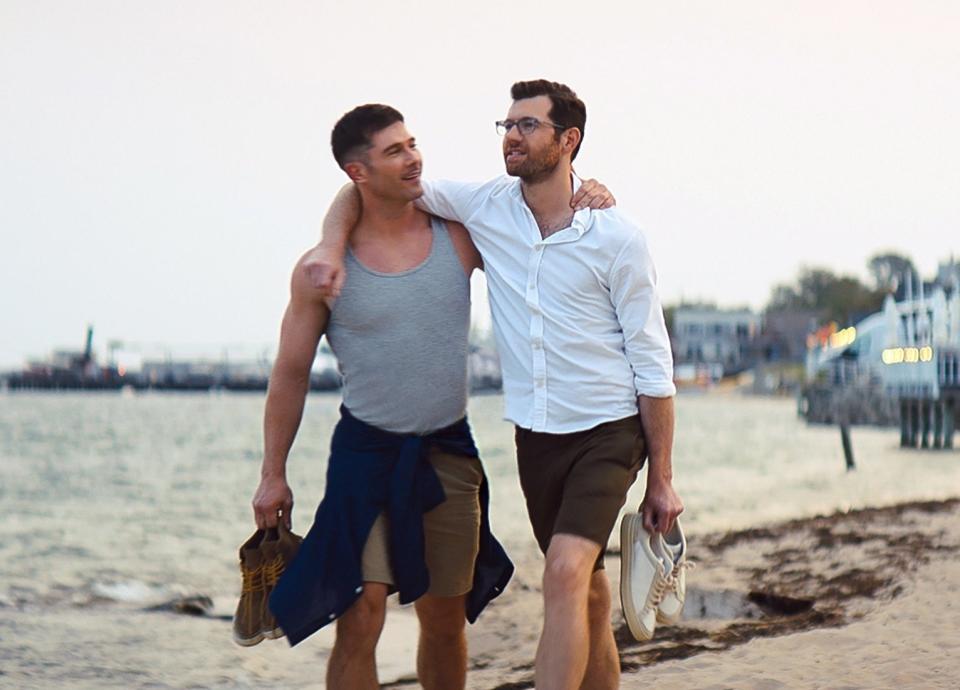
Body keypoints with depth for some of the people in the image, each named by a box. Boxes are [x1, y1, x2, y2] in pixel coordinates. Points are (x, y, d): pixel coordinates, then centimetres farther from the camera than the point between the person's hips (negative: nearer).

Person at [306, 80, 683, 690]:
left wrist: (661, 480, -6)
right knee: (586, 599, 13)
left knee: (566, 574, -23)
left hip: (608, 433, -5)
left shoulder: (616, 238, -10)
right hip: (536, 436, 5)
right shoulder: (487, 207, 0)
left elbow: (653, 365, -6)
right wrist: (332, 245, -13)